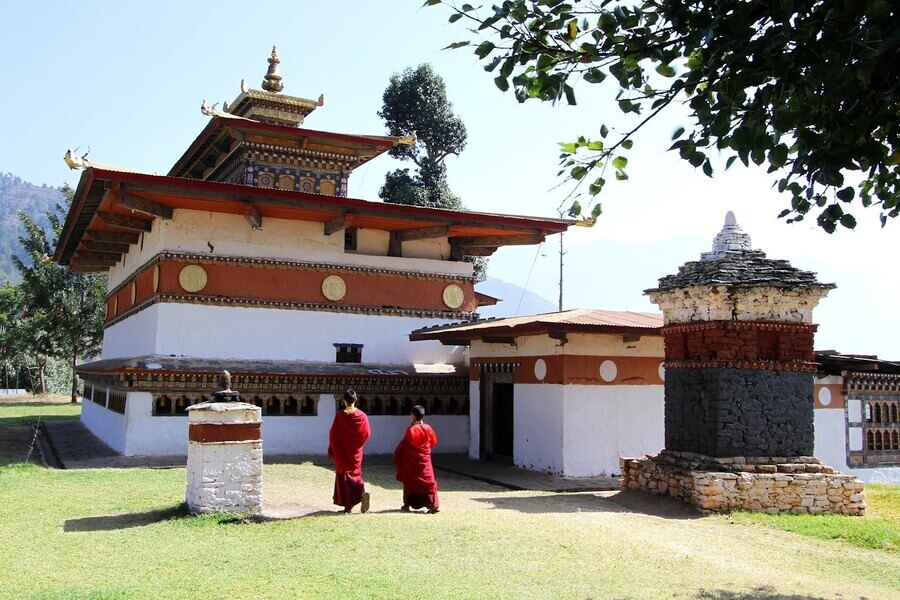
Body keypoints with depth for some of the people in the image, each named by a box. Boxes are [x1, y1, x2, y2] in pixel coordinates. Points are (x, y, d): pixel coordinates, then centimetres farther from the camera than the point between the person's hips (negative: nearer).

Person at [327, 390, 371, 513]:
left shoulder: (340, 416, -13)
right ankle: (362, 493, -14)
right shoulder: (362, 416, -5)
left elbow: (333, 434, -10)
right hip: (356, 452, 3)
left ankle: (348, 506, 8)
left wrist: (331, 452, 0)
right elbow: (367, 433, -1)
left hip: (342, 453, -3)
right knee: (355, 474, 15)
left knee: (344, 475, 8)